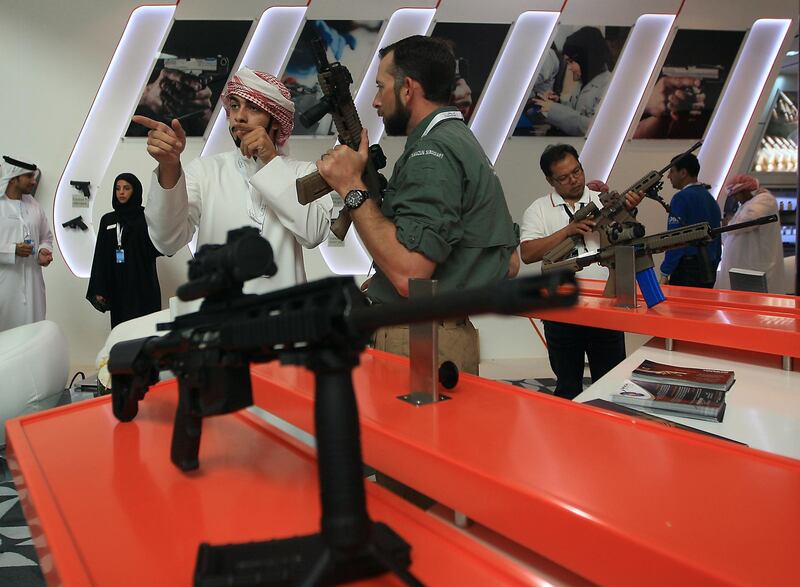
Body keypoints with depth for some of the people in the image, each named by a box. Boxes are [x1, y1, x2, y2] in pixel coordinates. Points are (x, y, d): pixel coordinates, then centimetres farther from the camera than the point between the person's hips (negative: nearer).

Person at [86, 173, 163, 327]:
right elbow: (100, 257, 9)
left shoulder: (147, 216, 2)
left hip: (143, 285, -3)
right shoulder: (107, 220, 12)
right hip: (117, 286, 3)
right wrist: (98, 289, 2)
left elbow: (160, 248, -9)